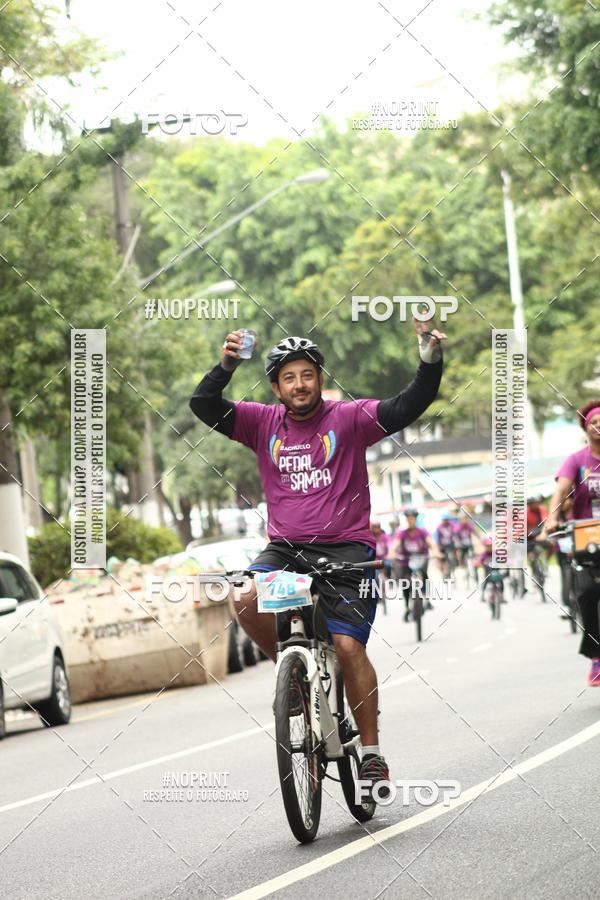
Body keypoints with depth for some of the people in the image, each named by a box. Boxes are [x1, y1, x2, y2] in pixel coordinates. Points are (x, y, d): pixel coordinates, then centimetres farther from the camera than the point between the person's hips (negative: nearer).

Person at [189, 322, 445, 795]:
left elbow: (407, 408, -12)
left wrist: (430, 364, -29)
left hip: (344, 548, -3)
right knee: (249, 602, -26)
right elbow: (204, 406, -4)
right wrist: (226, 367, -22)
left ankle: (372, 752, 0)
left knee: (348, 646, -13)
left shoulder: (348, 418, -1)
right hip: (285, 547, 3)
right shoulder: (264, 423, 6)